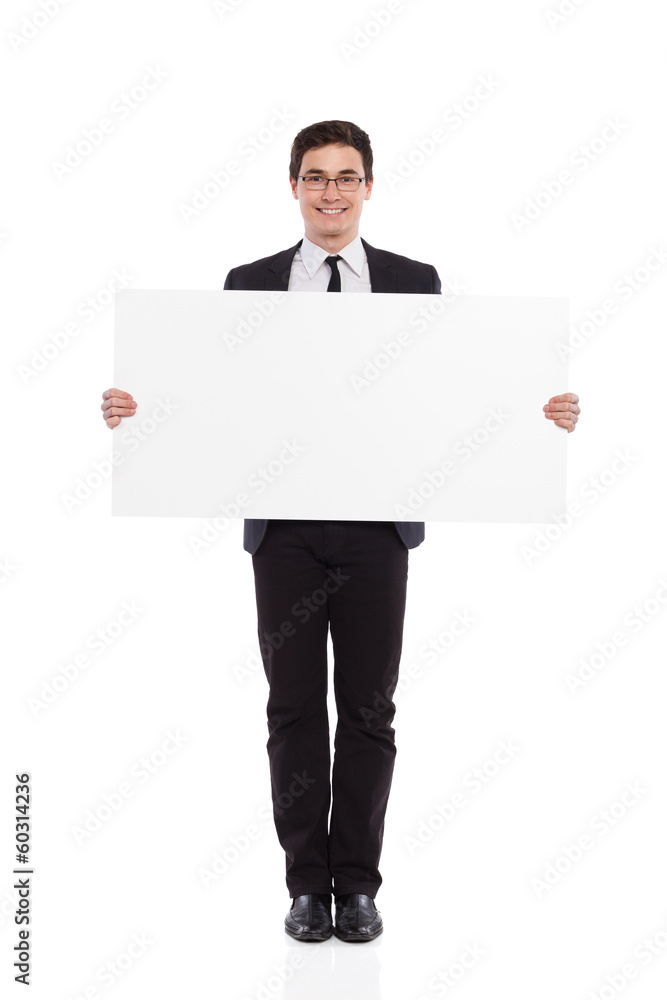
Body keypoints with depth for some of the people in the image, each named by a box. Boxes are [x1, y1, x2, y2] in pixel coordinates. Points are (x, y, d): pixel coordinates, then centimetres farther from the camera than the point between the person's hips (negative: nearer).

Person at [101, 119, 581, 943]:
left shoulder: (415, 282, 7)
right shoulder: (249, 283, 8)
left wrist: (542, 413, -11)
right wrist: (138, 409, -11)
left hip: (376, 526, 0)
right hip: (285, 527, 1)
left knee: (368, 711, 7)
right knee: (294, 710, 7)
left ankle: (356, 882, 23)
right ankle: (306, 881, 22)